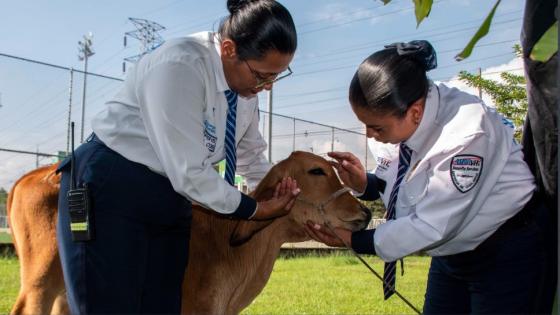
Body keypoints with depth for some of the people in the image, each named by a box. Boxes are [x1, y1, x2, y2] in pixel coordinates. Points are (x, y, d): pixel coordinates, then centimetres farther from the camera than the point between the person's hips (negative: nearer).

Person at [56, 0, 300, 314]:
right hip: (110, 192, -7)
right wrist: (254, 209, -13)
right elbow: (189, 172, -24)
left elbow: (252, 159, 17)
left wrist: (288, 197, 8)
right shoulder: (178, 66, -24)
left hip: (170, 202, 7)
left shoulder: (246, 86, 2)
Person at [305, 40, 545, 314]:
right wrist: (364, 184, -18)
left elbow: (432, 226, -29)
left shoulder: (466, 135, -33)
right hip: (452, 249, 7)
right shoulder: (395, 114, -12)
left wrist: (354, 240, -23)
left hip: (506, 253, -7)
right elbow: (397, 184, 3)